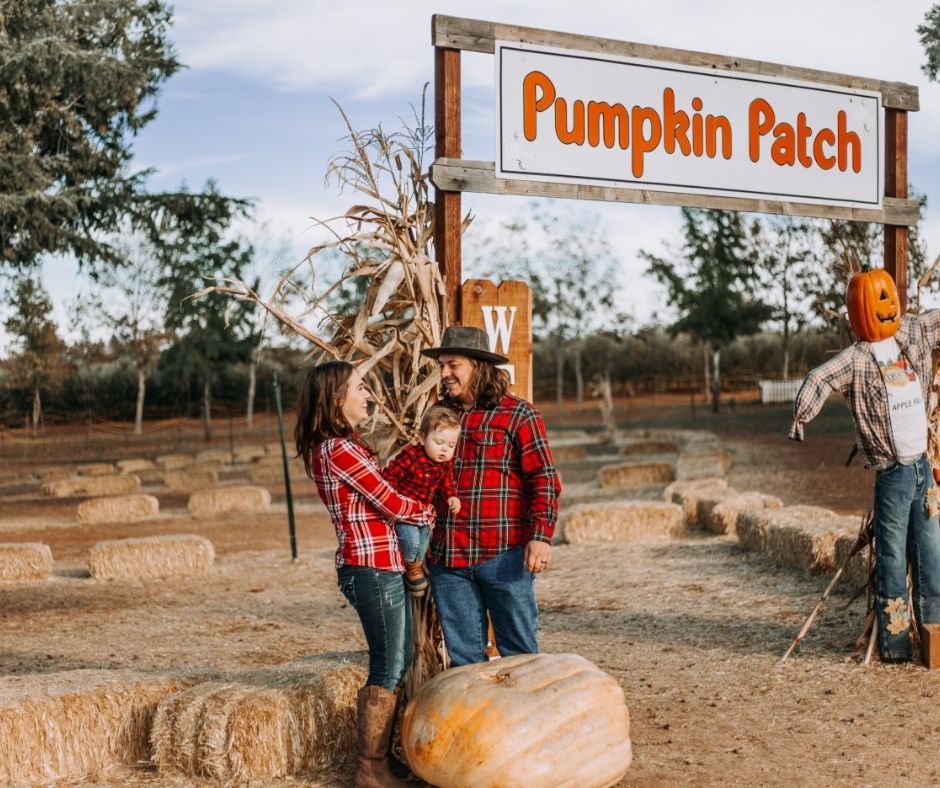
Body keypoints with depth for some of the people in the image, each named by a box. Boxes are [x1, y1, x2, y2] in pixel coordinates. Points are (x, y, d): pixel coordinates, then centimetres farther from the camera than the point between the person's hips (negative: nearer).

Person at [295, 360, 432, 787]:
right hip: (373, 568, -10)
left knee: (398, 663, 15)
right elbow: (392, 504, -14)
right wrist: (435, 511, 2)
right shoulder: (340, 450, -16)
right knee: (388, 669, -2)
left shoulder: (331, 447, 14)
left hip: (379, 566, 10)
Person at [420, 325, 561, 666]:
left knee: (519, 652, 3)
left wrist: (541, 537, -15)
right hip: (447, 559, 5)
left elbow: (544, 480, -5)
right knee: (463, 656, 10)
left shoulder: (517, 414, -1)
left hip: (503, 556, -5)